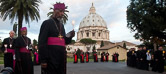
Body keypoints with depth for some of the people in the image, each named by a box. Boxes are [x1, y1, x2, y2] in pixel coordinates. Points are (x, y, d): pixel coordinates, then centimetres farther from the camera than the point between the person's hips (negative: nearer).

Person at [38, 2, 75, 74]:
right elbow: (42, 42, -12)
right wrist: (43, 60, -18)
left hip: (61, 57, 7)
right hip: (51, 57, -7)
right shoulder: (47, 23, -4)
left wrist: (70, 36, 0)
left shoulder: (61, 25, 19)